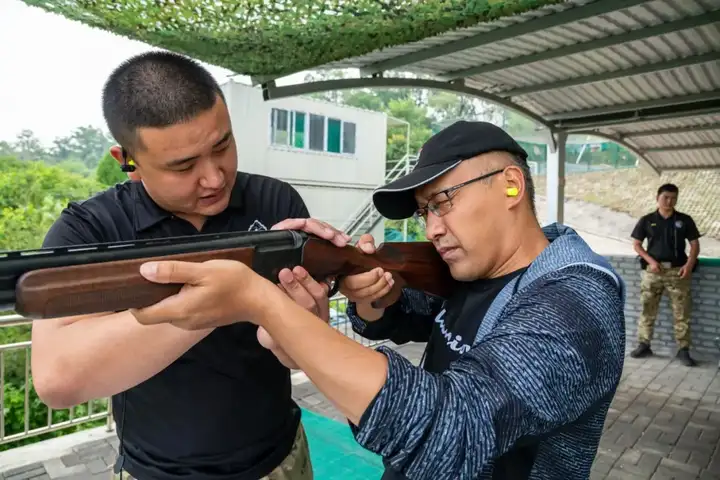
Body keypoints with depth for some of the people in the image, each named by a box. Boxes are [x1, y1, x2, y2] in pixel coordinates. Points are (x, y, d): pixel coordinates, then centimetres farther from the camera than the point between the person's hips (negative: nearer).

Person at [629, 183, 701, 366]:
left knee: (682, 312, 1)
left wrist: (689, 264, -9)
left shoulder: (685, 220, 6)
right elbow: (636, 244, 6)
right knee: (647, 310, 5)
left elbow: (695, 244, 6)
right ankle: (644, 345, 14)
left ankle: (683, 350, 9)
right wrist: (650, 261, -8)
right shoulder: (647, 220, 4)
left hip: (677, 271, 0)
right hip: (653, 270, 0)